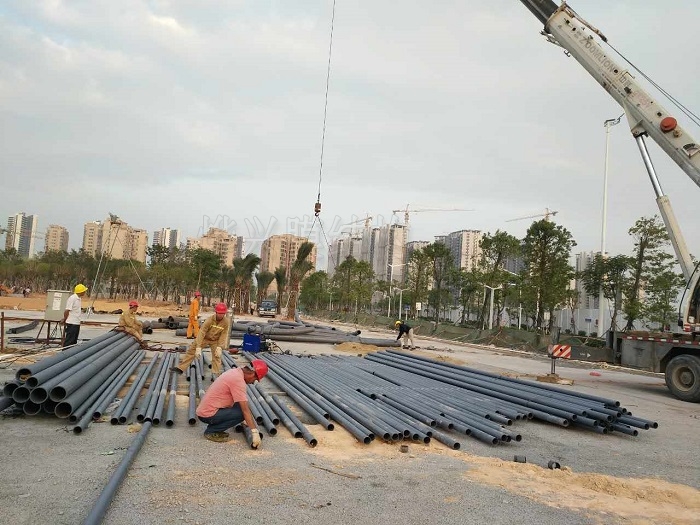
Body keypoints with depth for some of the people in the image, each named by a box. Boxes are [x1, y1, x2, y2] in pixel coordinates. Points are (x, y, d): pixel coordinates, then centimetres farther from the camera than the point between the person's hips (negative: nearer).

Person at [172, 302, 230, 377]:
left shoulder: (226, 322, -26)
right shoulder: (210, 320, -31)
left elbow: (224, 335, -19)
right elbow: (202, 332, -33)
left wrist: (219, 347, -28)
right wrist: (198, 347, -38)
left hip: (216, 340, 0)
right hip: (204, 337, 0)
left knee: (217, 355, -11)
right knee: (191, 350, 1)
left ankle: (216, 375, 0)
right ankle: (180, 368, 10)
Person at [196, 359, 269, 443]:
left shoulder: (234, 371, 10)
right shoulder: (239, 380, -19)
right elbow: (245, 410, -23)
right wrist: (255, 432, -20)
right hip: (208, 414, -10)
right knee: (242, 413, -16)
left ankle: (213, 427, 12)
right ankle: (211, 431, -4)